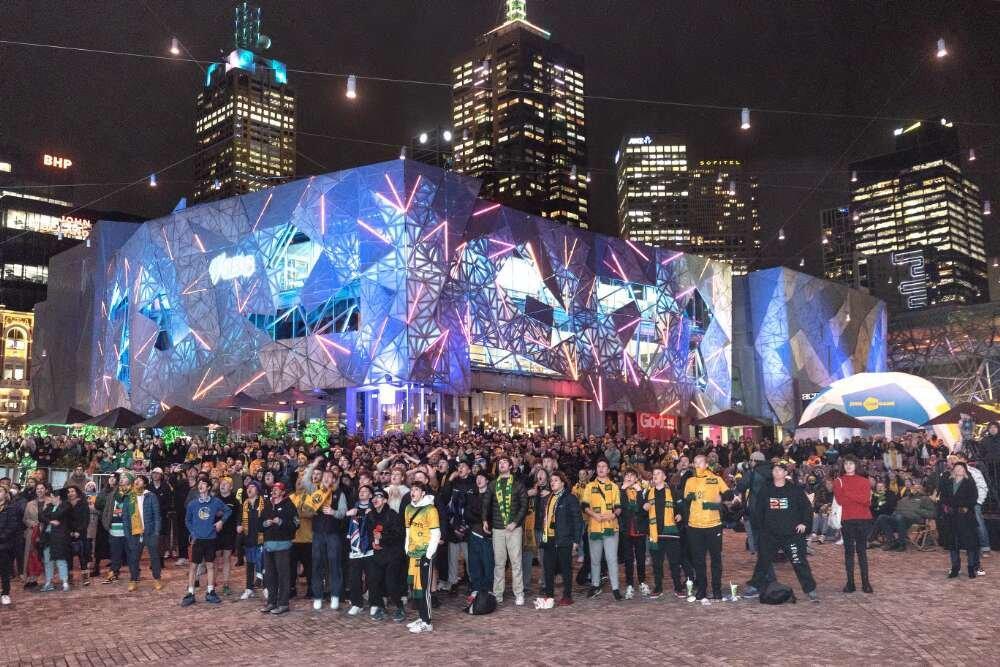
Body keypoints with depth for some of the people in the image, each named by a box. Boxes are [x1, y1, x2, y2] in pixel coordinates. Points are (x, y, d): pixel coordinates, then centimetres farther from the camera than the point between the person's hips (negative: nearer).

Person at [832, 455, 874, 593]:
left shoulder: (864, 481, 8)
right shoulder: (838, 482, 6)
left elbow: (866, 499, -8)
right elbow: (840, 500, -7)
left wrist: (848, 494, -10)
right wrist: (858, 498, -9)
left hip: (863, 519, 0)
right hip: (847, 520, 0)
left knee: (862, 550, 4)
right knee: (849, 551, 3)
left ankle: (865, 582, 8)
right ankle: (850, 582, 6)